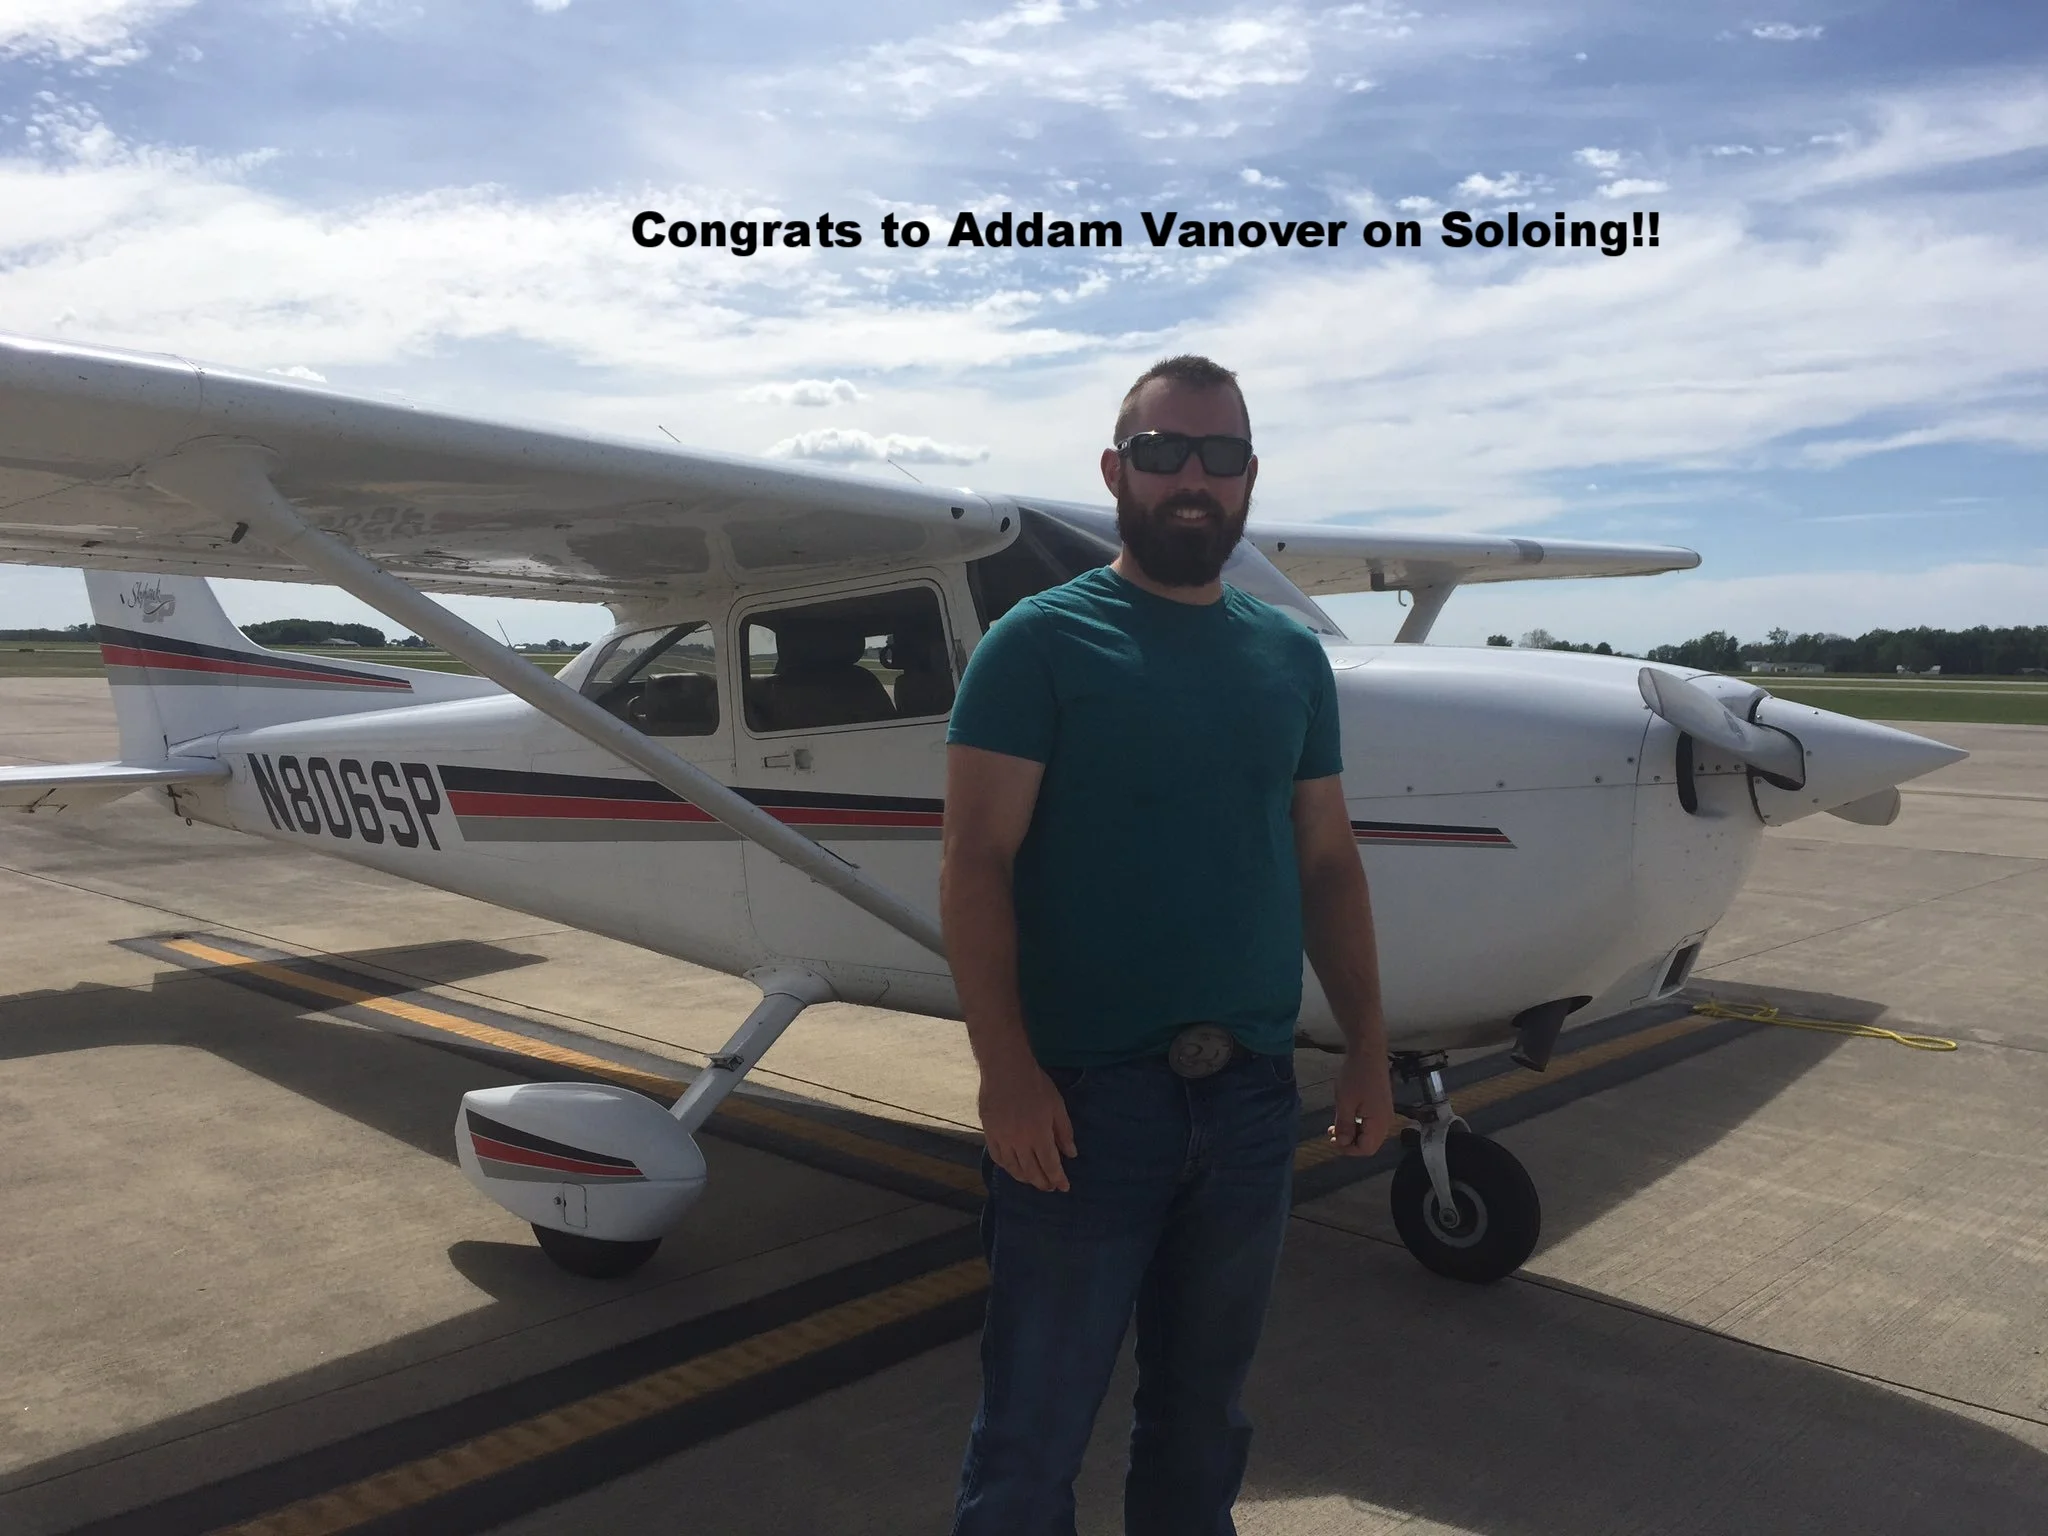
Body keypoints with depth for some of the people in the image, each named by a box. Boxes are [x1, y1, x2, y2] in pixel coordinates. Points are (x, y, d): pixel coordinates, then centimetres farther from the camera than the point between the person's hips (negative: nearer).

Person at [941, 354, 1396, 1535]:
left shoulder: (1292, 658, 9)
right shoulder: (1041, 642, -7)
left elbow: (1327, 863, 13)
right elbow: (975, 864, -12)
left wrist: (1368, 1048, 8)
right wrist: (1007, 1072, -18)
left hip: (1252, 1095, 5)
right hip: (1085, 1092, -4)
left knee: (1203, 1413, 21)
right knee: (1036, 1434, 7)